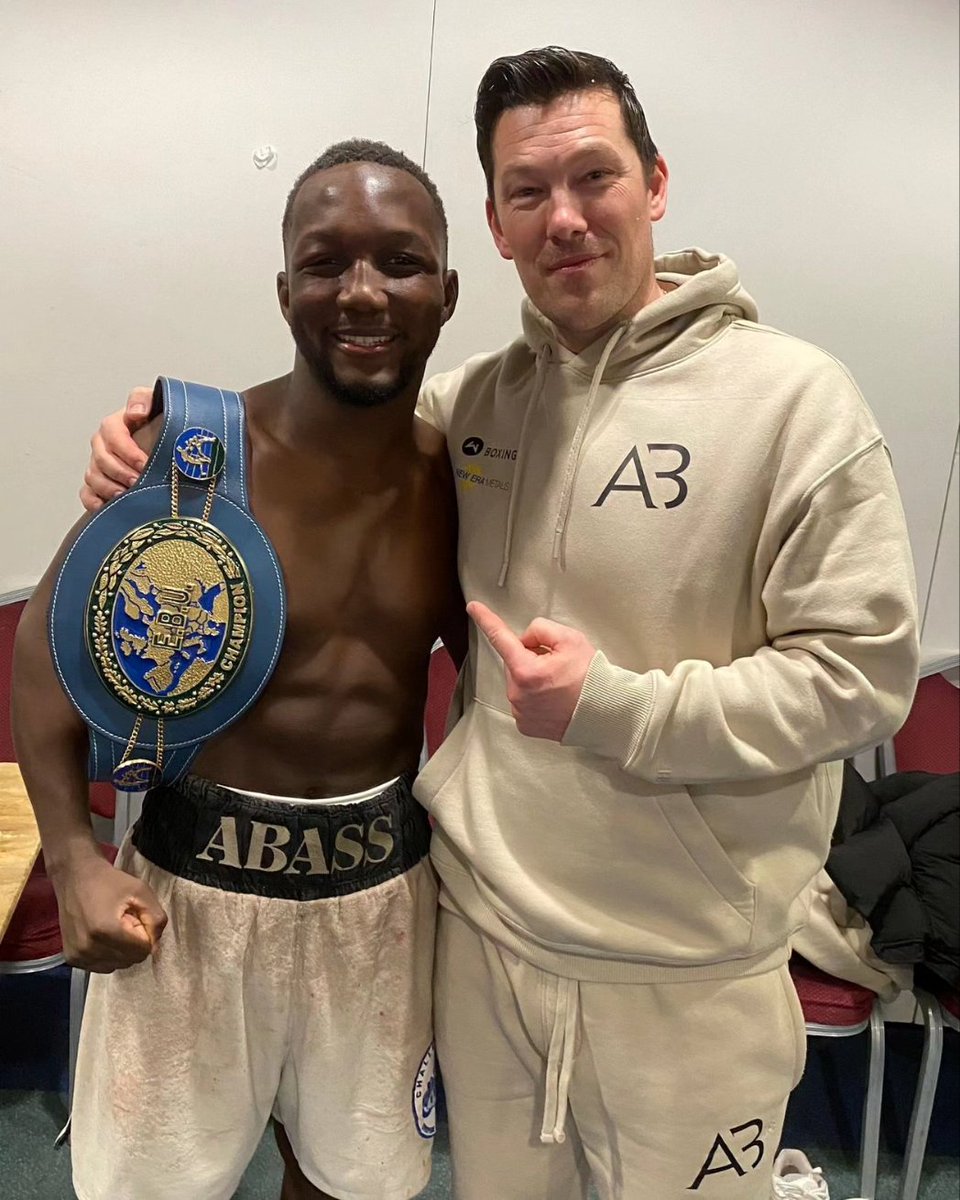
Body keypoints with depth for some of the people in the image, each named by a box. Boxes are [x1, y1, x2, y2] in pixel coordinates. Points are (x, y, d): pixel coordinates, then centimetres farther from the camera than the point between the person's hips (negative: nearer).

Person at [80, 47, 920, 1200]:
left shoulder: (794, 398, -13)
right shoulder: (470, 399, 0)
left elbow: (861, 669, -14)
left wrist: (621, 709, -23)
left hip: (682, 972, -3)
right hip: (478, 923, 4)